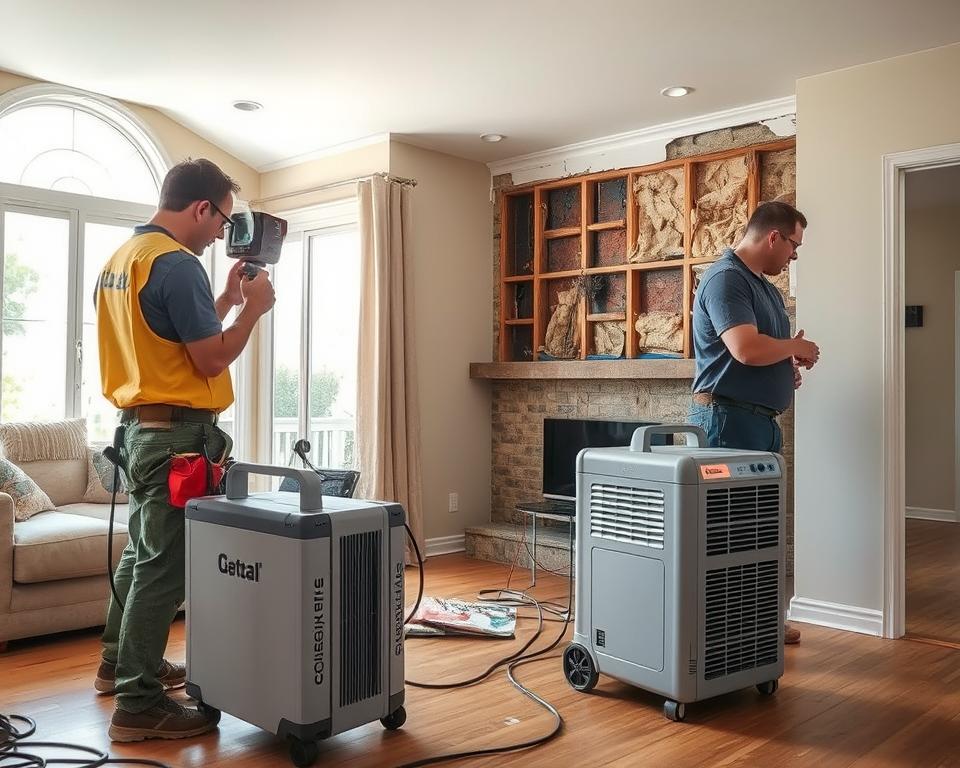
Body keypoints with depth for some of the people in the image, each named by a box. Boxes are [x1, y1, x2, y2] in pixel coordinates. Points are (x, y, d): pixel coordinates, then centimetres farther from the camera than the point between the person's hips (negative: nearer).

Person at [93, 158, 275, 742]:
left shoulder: (122, 258, 13)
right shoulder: (177, 264, -18)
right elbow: (211, 360, -18)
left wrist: (226, 301, 15)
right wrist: (253, 308, -5)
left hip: (139, 426, 10)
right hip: (179, 434, -10)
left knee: (142, 553, 21)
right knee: (165, 567, -4)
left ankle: (120, 665, 35)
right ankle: (139, 706, 3)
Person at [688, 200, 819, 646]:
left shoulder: (763, 284, 18)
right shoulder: (726, 277, -14)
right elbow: (746, 348, -26)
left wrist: (790, 367, 6)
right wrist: (797, 348, -8)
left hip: (761, 419, 10)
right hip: (728, 418, -10)